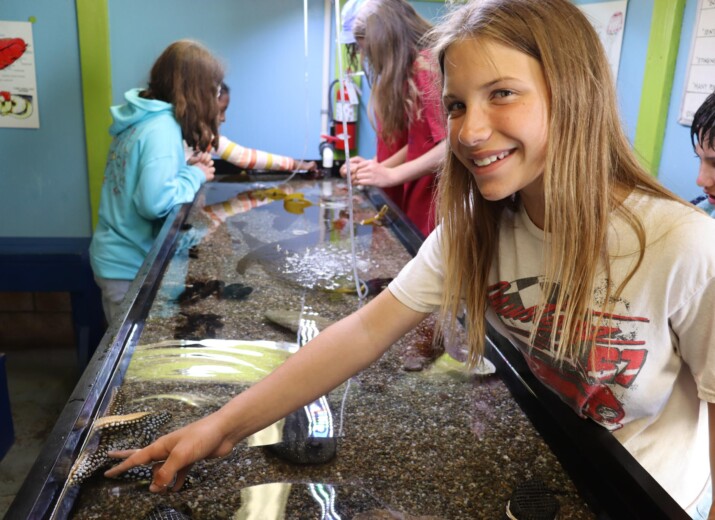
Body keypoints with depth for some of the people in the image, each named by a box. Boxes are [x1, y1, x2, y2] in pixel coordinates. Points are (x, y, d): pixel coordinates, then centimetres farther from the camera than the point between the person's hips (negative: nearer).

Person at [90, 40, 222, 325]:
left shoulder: (142, 118, 5)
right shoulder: (162, 130, -22)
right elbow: (154, 202, -29)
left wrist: (185, 168, 0)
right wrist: (194, 176, -15)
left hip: (117, 258, 9)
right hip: (131, 264, -9)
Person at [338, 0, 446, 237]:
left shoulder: (428, 64, -12)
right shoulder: (412, 68, 15)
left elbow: (451, 144, -21)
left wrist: (391, 175, -16)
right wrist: (378, 166, 3)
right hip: (418, 196, 8)